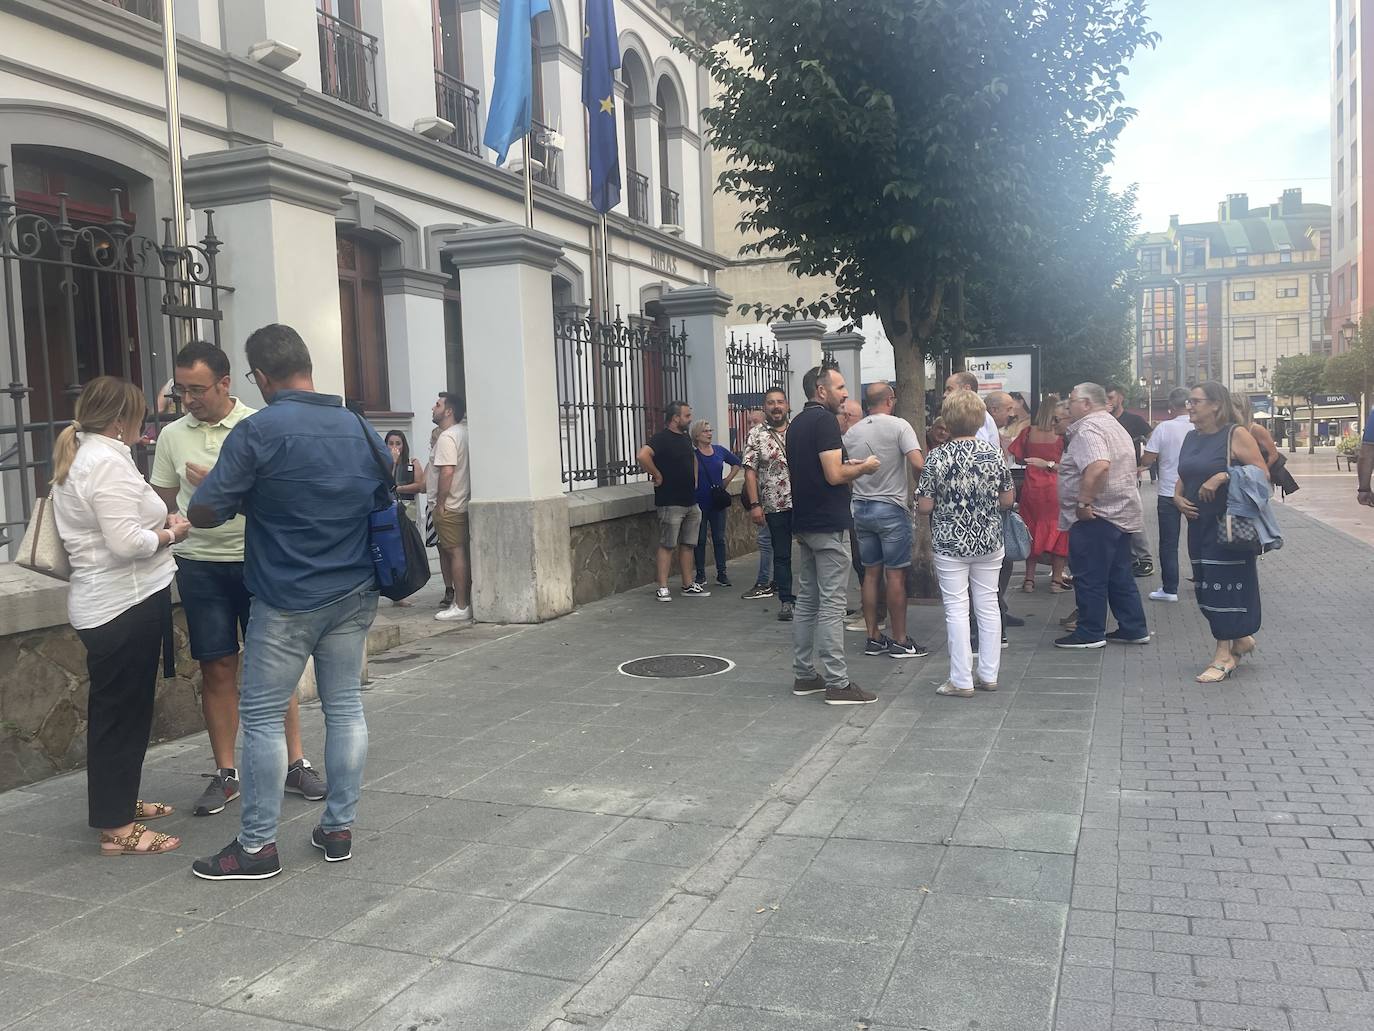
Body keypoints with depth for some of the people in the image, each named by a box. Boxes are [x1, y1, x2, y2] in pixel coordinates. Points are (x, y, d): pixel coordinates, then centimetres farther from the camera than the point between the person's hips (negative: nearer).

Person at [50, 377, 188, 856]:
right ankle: (117, 828, 6)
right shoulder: (107, 462, -19)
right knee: (123, 712, -3)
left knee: (116, 708, 20)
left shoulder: (80, 456, 13)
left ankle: (119, 801, 34)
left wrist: (157, 521, 8)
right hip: (126, 605, -10)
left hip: (104, 602, 10)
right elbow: (126, 543, -25)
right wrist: (169, 534, -9)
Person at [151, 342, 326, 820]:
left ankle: (296, 762, 14)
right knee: (217, 669, 6)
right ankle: (225, 772, 16)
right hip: (199, 565, 2)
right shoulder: (172, 436, 6)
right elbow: (164, 502, 14)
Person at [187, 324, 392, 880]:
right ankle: (339, 828, 19)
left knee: (261, 716, 5)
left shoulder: (256, 432, -13)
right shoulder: (359, 428, 5)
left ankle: (257, 845, 11)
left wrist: (239, 490, 8)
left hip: (287, 600, -5)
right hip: (355, 594, 6)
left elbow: (203, 514, -11)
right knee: (345, 707, 11)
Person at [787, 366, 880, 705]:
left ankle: (804, 675, 17)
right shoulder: (824, 420, -14)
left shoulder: (797, 423, 14)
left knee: (807, 601, 12)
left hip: (803, 524, 9)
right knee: (832, 605, -6)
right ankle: (837, 683, -3)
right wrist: (865, 467, -4)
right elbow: (834, 475, -21)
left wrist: (848, 465, 16)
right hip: (829, 525, -9)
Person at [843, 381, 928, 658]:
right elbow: (918, 464, -20)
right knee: (896, 575, 0)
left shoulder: (851, 432, 5)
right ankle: (900, 641, 5)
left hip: (861, 508, 5)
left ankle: (874, 637, 16)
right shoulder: (899, 426, -10)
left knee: (871, 573, 11)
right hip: (891, 508, -5)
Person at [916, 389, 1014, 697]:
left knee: (957, 609, 1)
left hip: (950, 543, -3)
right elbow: (1007, 500, 3)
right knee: (988, 604, 12)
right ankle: (989, 675, 19)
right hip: (989, 542, 4)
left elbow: (924, 506, -11)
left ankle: (961, 681, 5)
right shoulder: (994, 453, -2)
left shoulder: (938, 458, -12)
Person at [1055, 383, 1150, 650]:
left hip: (1094, 516, -10)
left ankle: (1090, 633, 5)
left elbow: (1099, 466, -31)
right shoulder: (1114, 426, 19)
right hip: (1121, 514, 10)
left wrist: (1084, 502, -25)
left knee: (1089, 578, -2)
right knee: (1120, 576, 15)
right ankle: (1133, 629, 20)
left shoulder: (1088, 429, -15)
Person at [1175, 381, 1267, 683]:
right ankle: (1240, 639, 29)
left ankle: (1224, 654, 3)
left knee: (1224, 584, -4)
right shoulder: (1191, 438, 13)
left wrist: (1223, 476, -23)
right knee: (1205, 587, 10)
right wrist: (1178, 498, 2)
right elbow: (1183, 478, 21)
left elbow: (1261, 472, -14)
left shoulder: (1236, 435, -9)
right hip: (1199, 523, 7)